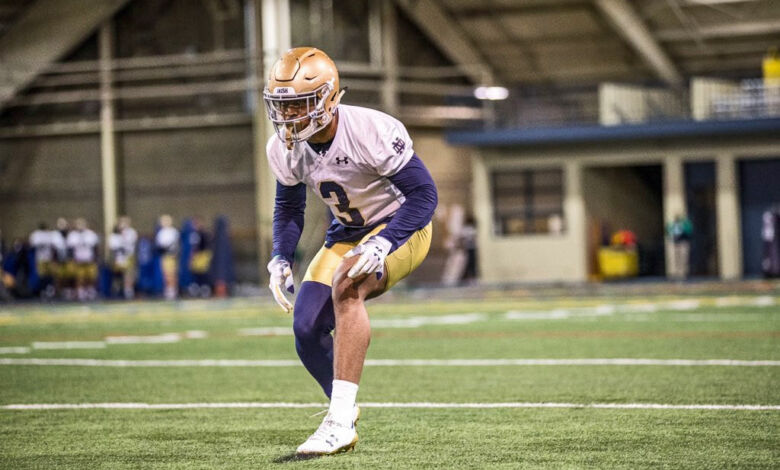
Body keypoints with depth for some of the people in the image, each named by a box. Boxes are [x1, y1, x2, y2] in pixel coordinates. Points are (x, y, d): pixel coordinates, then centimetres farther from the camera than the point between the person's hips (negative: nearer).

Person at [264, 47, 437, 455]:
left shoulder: (372, 131, -29)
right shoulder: (284, 149, -10)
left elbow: (423, 194, -25)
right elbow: (288, 208, 8)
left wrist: (380, 246, -37)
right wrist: (280, 261, -8)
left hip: (400, 226, -7)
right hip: (347, 233, 7)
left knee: (345, 286, -33)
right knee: (307, 328, -6)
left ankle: (341, 420, -33)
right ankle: (344, 412, 22)